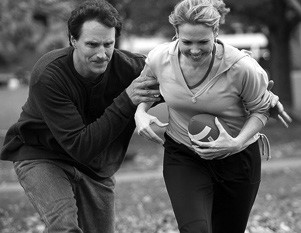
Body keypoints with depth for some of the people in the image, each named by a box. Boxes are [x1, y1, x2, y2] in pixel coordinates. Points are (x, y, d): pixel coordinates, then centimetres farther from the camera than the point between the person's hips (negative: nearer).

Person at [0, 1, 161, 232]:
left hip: (96, 169, 5)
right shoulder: (48, 76, -30)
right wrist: (126, 102, -37)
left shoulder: (130, 67, -20)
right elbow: (80, 146, -31)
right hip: (41, 156, -4)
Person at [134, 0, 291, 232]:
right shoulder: (159, 58, -14)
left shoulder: (242, 67, -24)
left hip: (238, 159, 0)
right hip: (182, 158, 1)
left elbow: (261, 110, -7)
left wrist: (237, 143, -24)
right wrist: (140, 113, -12)